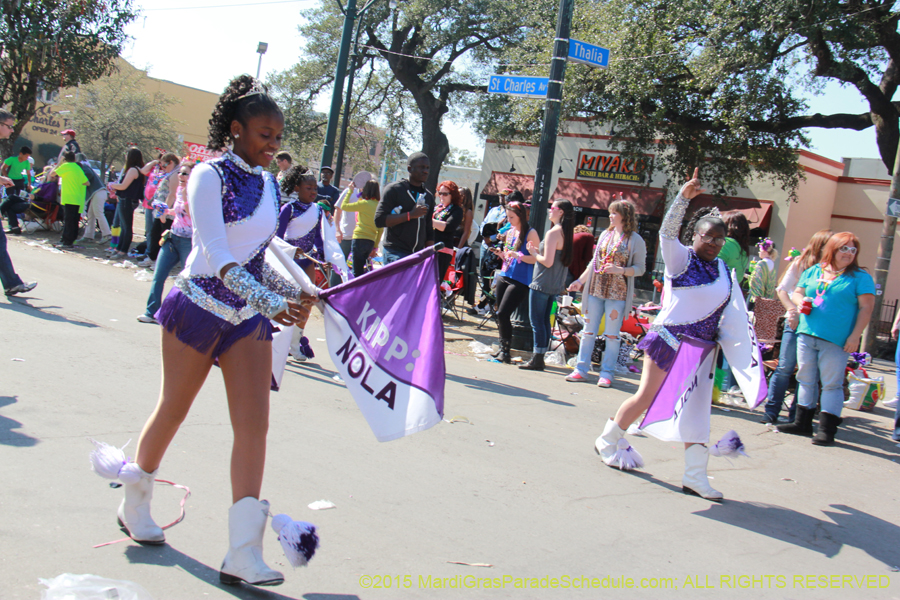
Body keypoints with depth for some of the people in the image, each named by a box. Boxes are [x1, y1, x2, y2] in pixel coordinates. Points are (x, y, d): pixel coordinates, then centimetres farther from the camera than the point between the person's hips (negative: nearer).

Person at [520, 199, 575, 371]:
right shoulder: (566, 232, 11)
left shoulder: (553, 232, -16)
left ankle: (537, 360, -4)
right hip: (556, 285, 9)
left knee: (537, 321, -4)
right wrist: (538, 251, 11)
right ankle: (540, 358, 17)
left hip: (542, 284, -9)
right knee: (544, 321, 13)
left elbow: (548, 261, -22)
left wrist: (534, 252, -5)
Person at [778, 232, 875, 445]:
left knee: (832, 384, -3)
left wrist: (855, 336, -12)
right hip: (806, 334, 5)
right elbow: (797, 293, 20)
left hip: (835, 340, -5)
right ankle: (803, 423, 22)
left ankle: (826, 429, 1)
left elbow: (866, 308, -4)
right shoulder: (813, 271, 13)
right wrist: (801, 301, -5)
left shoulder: (860, 277, 1)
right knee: (806, 379, 11)